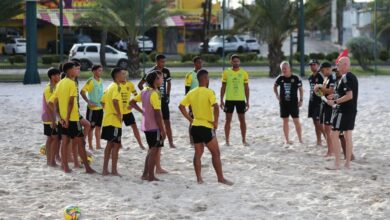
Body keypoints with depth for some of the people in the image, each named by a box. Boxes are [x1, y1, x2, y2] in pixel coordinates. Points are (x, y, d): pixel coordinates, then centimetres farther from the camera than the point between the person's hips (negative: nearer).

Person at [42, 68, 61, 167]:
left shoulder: (53, 87, 12)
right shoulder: (49, 89, -18)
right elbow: (48, 105, -21)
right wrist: (53, 121, -23)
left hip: (51, 118, 9)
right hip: (50, 119, -9)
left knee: (50, 138, 11)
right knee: (55, 138, -8)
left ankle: (49, 160, 14)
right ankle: (52, 161, -5)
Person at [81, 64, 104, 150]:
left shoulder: (101, 81, 8)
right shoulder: (90, 81, -14)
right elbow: (82, 92, -19)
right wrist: (89, 102, -20)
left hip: (100, 107, 7)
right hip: (92, 108, -7)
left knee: (98, 127, 11)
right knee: (91, 127, 1)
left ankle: (98, 145, 17)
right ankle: (90, 146, 7)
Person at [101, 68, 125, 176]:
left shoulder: (110, 87, 15)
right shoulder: (117, 87, -14)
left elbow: (103, 102, 19)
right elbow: (115, 100, -29)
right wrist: (119, 114, -21)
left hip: (107, 120, 9)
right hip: (114, 121, -9)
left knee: (110, 144, 14)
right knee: (116, 145, -4)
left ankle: (105, 169, 15)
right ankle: (114, 170, -3)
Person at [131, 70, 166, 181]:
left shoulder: (144, 91, 7)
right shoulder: (154, 94, -19)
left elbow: (132, 102, 16)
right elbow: (157, 114, -19)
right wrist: (163, 130, -15)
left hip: (146, 126, 8)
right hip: (154, 127, -8)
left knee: (151, 150, 17)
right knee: (154, 151, -1)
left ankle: (145, 174, 19)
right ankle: (151, 176, 2)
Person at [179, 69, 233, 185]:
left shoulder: (192, 93, 7)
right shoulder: (209, 92, -12)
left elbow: (181, 106, 8)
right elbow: (215, 107, -25)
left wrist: (190, 119, 11)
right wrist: (216, 121, -14)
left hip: (195, 126, 6)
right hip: (206, 127, -6)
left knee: (198, 153, 13)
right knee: (215, 153, 2)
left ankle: (199, 178, 11)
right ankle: (221, 178, 4)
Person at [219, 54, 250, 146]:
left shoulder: (244, 73, 2)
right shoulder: (226, 72, 1)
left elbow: (246, 88, 5)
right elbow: (223, 87, 4)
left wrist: (247, 101, 2)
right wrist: (221, 100, -1)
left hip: (241, 99, 0)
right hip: (229, 99, 0)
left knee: (242, 119, 3)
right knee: (228, 120, 2)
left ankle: (244, 140, 11)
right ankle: (227, 140, 8)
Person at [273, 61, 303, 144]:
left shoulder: (295, 78, -6)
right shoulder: (280, 78, 1)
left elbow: (301, 89, 1)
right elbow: (275, 87, 18)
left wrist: (301, 100, -4)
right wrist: (277, 95, 6)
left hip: (294, 103, -3)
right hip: (283, 103, 3)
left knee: (296, 121, -4)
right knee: (285, 121, 7)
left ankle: (300, 139, 3)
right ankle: (287, 140, 13)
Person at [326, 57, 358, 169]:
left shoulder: (345, 78, -17)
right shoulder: (352, 77, 13)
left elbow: (349, 96, -24)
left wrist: (335, 101, -17)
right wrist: (335, 96, 14)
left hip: (343, 110, -10)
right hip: (352, 110, 10)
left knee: (334, 135, -6)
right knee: (348, 136, 12)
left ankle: (337, 164, -8)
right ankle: (348, 163, 15)